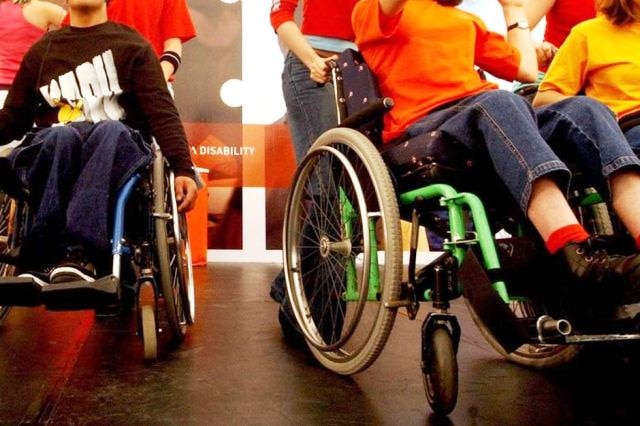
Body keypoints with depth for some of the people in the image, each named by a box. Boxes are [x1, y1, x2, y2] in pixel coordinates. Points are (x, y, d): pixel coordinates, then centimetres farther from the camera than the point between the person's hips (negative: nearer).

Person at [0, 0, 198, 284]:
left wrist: (183, 168, -15)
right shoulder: (42, 50, 21)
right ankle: (78, 257, -44)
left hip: (118, 146, -1)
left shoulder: (132, 45, 12)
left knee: (110, 130, -37)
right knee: (61, 135, -34)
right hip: (52, 146, 2)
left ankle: (75, 252, -52)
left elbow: (161, 111, 0)